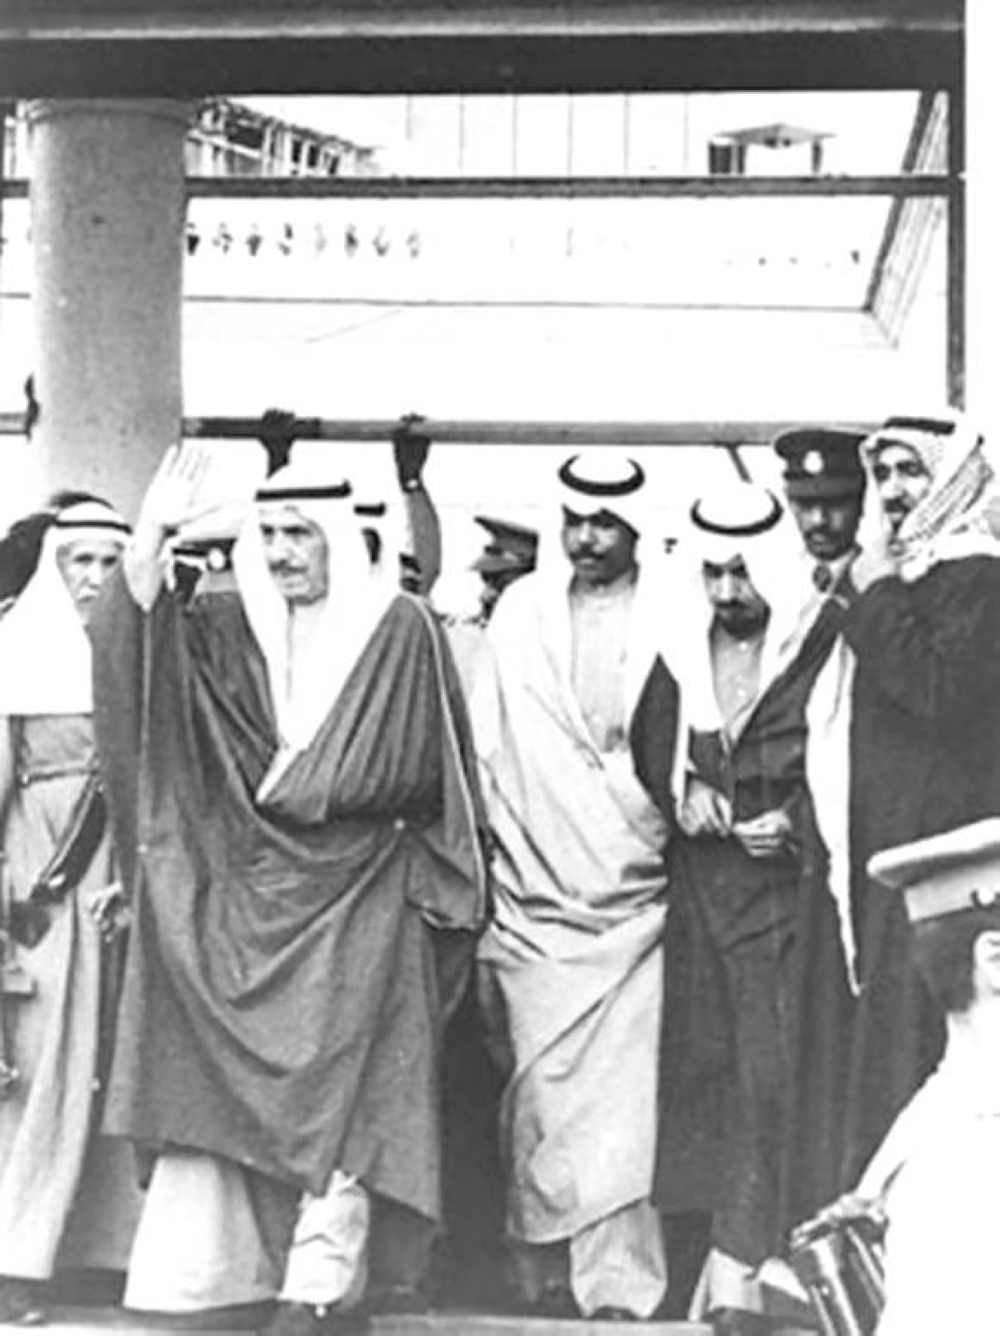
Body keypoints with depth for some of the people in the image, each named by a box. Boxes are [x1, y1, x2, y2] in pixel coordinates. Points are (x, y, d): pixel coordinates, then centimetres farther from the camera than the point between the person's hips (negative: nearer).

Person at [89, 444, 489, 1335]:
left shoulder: (399, 628, -2)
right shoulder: (226, 624, 6)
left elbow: (411, 770, 0)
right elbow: (140, 655, -11)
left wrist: (283, 787, 0)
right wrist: (149, 550, -23)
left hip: (354, 893, -3)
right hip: (242, 891, 3)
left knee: (332, 1089, -4)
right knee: (221, 1079, 3)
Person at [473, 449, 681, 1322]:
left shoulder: (666, 618, 2)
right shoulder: (519, 612, 7)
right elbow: (485, 753, 10)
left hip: (633, 901, -1)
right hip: (535, 904, 2)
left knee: (619, 1103, -6)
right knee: (541, 1099, 3)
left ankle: (619, 1290, -1)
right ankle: (547, 1283, 15)